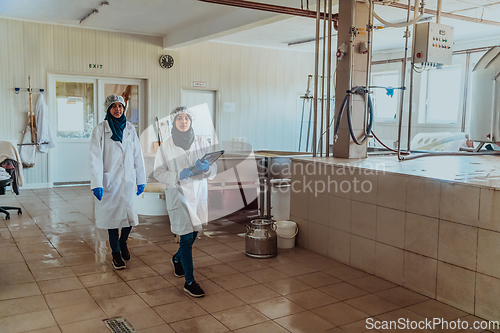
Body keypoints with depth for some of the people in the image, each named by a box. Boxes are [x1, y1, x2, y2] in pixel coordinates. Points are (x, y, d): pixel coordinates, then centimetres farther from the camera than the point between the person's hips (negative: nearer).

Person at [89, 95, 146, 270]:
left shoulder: (130, 128, 8)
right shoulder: (100, 129, -3)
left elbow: (137, 155, 10)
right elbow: (95, 158, -9)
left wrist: (141, 180, 8)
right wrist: (96, 184, -16)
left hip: (128, 181, 3)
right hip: (110, 181, -3)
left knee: (130, 216, -1)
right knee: (113, 216, 5)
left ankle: (123, 242, 30)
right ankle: (116, 253, 22)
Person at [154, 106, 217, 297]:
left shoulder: (202, 143, 1)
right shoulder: (166, 146, -3)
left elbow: (213, 171, 2)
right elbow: (158, 172, -2)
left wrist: (206, 168, -22)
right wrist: (178, 176, -19)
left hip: (198, 193, 4)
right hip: (177, 193, -3)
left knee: (193, 233, 15)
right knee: (187, 236, -7)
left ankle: (178, 259, 47)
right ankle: (189, 282, 5)